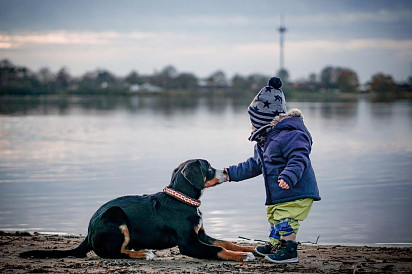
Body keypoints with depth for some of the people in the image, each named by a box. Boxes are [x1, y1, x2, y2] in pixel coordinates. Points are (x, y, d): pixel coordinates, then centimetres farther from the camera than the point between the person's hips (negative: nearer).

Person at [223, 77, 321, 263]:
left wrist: (288, 177, -44)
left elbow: (298, 159, -29)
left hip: (296, 192, -11)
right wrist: (231, 173, 28)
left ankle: (289, 251, -2)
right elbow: (254, 165, 26)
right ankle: (275, 246, 37)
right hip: (276, 195, 11)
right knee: (274, 218, 22)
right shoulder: (265, 140, 15)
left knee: (285, 220, -13)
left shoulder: (290, 135, -20)